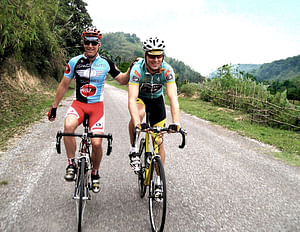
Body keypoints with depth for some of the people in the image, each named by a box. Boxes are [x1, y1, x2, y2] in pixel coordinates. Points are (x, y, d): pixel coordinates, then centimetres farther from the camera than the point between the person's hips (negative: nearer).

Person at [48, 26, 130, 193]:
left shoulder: (106, 63, -1)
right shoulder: (74, 62, -2)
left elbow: (123, 80, 9)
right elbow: (64, 85, 7)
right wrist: (54, 107, 9)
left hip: (97, 105, 0)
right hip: (78, 104, 0)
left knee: (96, 143, -12)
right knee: (68, 126, -33)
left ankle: (95, 174, 15)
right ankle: (71, 164, -14)